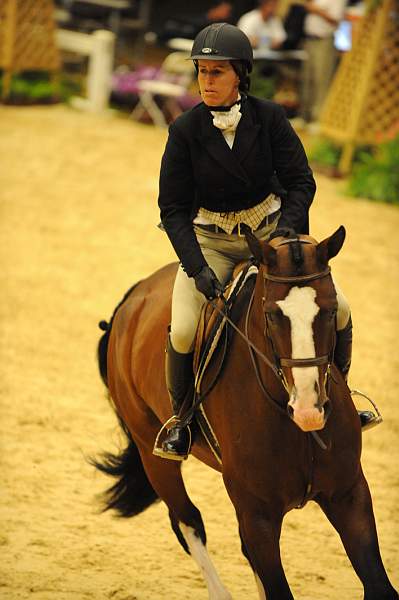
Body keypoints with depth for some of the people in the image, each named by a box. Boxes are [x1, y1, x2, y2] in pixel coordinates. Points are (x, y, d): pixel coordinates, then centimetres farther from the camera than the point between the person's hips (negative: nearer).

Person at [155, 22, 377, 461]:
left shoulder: (268, 118, -12)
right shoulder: (186, 130, -15)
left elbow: (301, 181, -6)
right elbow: (173, 208, -12)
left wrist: (287, 229, -25)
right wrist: (198, 268, -24)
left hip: (272, 229, 2)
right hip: (211, 239, -1)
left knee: (335, 308, -13)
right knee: (183, 330, -23)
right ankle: (180, 416, 3)